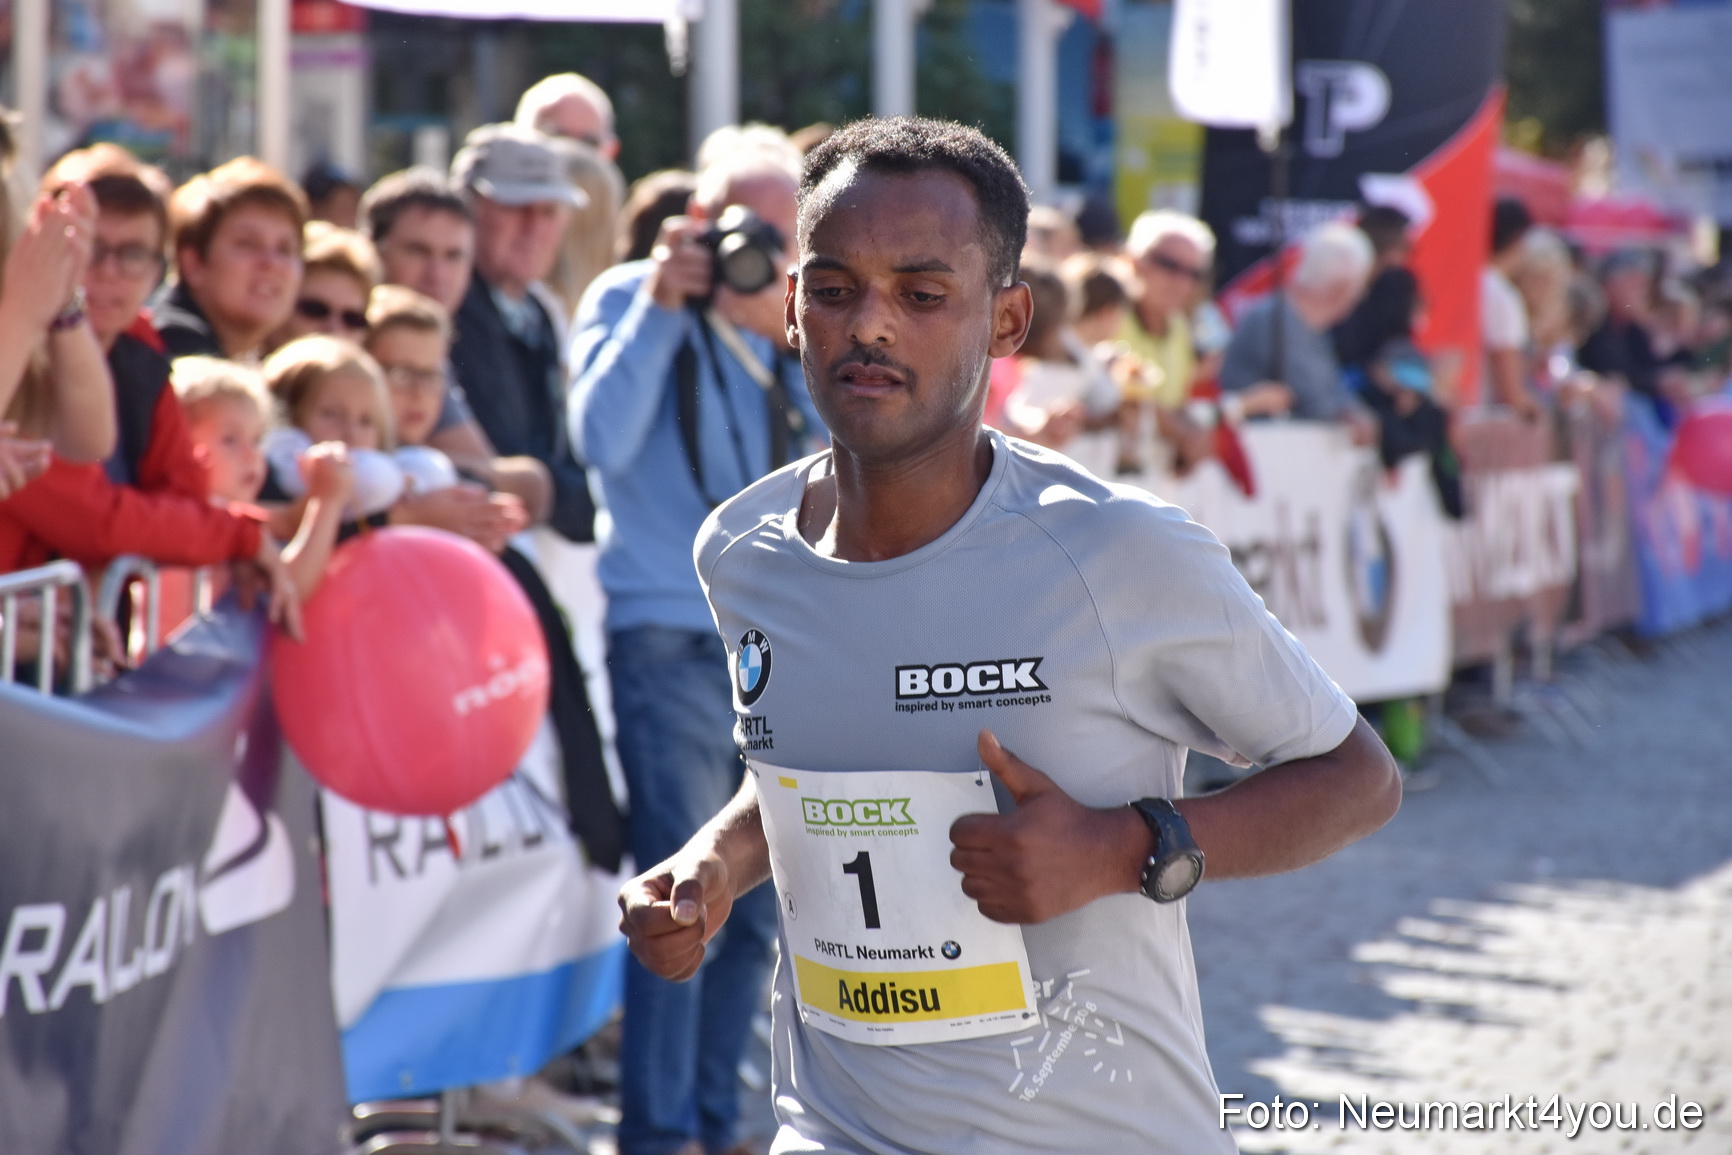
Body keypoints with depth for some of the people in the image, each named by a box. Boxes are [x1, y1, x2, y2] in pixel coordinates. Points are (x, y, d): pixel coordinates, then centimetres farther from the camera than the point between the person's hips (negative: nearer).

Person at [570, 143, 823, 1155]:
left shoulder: (792, 325, 12)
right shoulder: (628, 298, -1)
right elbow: (601, 439, -15)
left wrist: (794, 334, -11)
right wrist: (662, 304, -16)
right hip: (673, 641, -5)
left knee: (759, 907, 9)